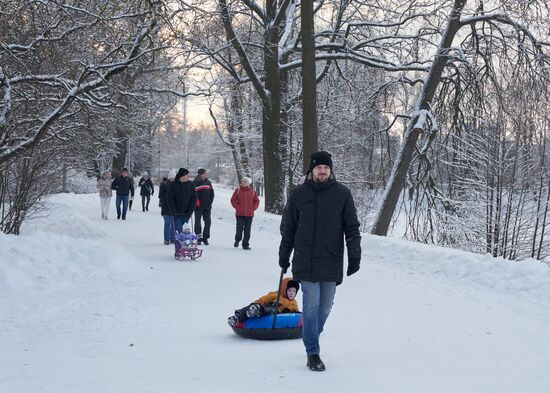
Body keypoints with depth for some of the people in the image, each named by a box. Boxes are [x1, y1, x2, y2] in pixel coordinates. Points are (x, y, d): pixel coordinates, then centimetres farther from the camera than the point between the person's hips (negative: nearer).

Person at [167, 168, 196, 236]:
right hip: (176, 214, -2)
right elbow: (169, 199, -5)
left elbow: (194, 199, 3)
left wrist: (190, 211, -5)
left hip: (186, 214, 2)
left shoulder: (191, 185, 2)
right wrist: (174, 212, -11)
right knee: (177, 230, -9)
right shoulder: (173, 185, -5)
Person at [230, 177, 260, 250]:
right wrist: (237, 207, -5)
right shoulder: (238, 191, 0)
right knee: (239, 229, -2)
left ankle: (245, 244, 12)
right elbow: (233, 200, 3)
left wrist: (253, 208, 1)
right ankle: (237, 240, 24)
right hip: (239, 214, -1)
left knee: (247, 230, 4)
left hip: (249, 214, 1)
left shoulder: (253, 191, 3)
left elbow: (257, 201, 11)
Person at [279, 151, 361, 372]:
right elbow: (288, 228, 9)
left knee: (325, 306, 10)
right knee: (312, 306, -5)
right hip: (306, 262, -1)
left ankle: (312, 339, 33)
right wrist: (284, 257, 11)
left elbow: (352, 227, 4)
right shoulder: (299, 194, 2)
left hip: (331, 262, 1)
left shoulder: (342, 194, 2)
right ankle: (313, 352, 5)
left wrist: (354, 255, -3)